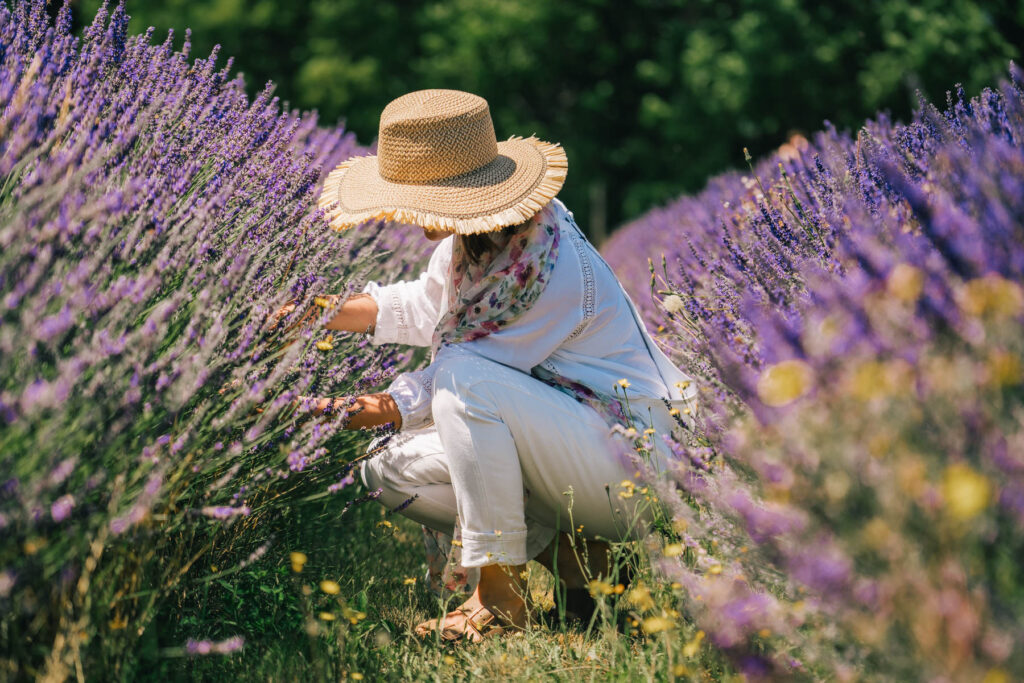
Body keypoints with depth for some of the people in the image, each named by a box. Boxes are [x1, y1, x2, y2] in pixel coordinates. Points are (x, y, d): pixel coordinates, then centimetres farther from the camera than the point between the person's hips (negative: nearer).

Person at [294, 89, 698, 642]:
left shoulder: (550, 269, -27)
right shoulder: (474, 238, -1)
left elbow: (459, 382, -21)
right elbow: (423, 307, 19)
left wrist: (366, 410, -15)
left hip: (628, 451, -9)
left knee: (467, 377, -31)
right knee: (392, 470, -1)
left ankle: (499, 596, -22)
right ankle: (562, 549, 3)